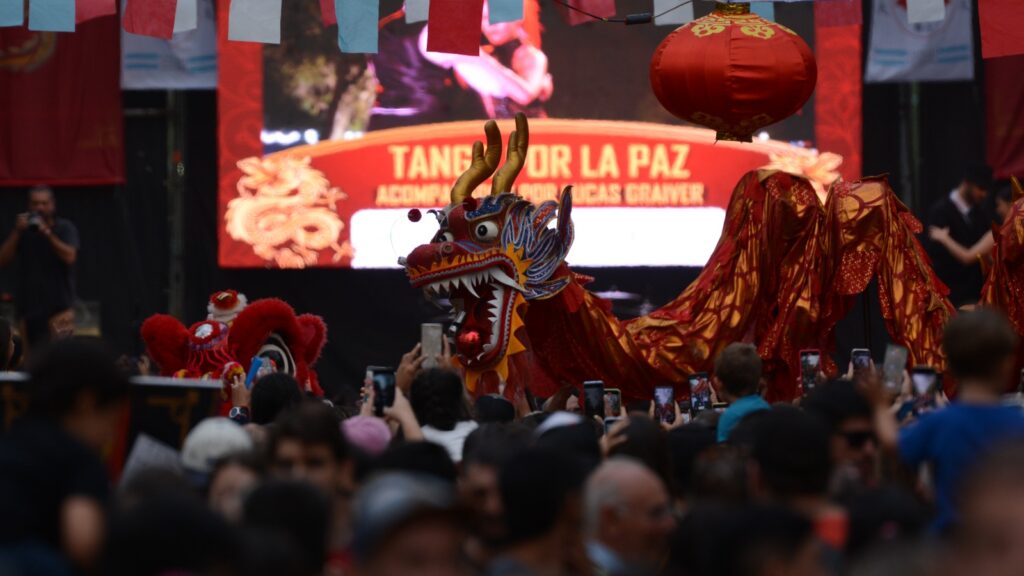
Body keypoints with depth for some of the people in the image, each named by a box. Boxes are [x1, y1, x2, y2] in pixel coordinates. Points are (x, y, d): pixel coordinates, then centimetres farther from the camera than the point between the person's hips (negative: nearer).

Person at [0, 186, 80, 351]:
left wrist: (47, 232, -17)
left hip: (58, 306, -4)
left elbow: (70, 256, -13)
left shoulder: (65, 228, 3)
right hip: (28, 307, 4)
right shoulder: (23, 230, 12)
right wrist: (17, 232, -8)